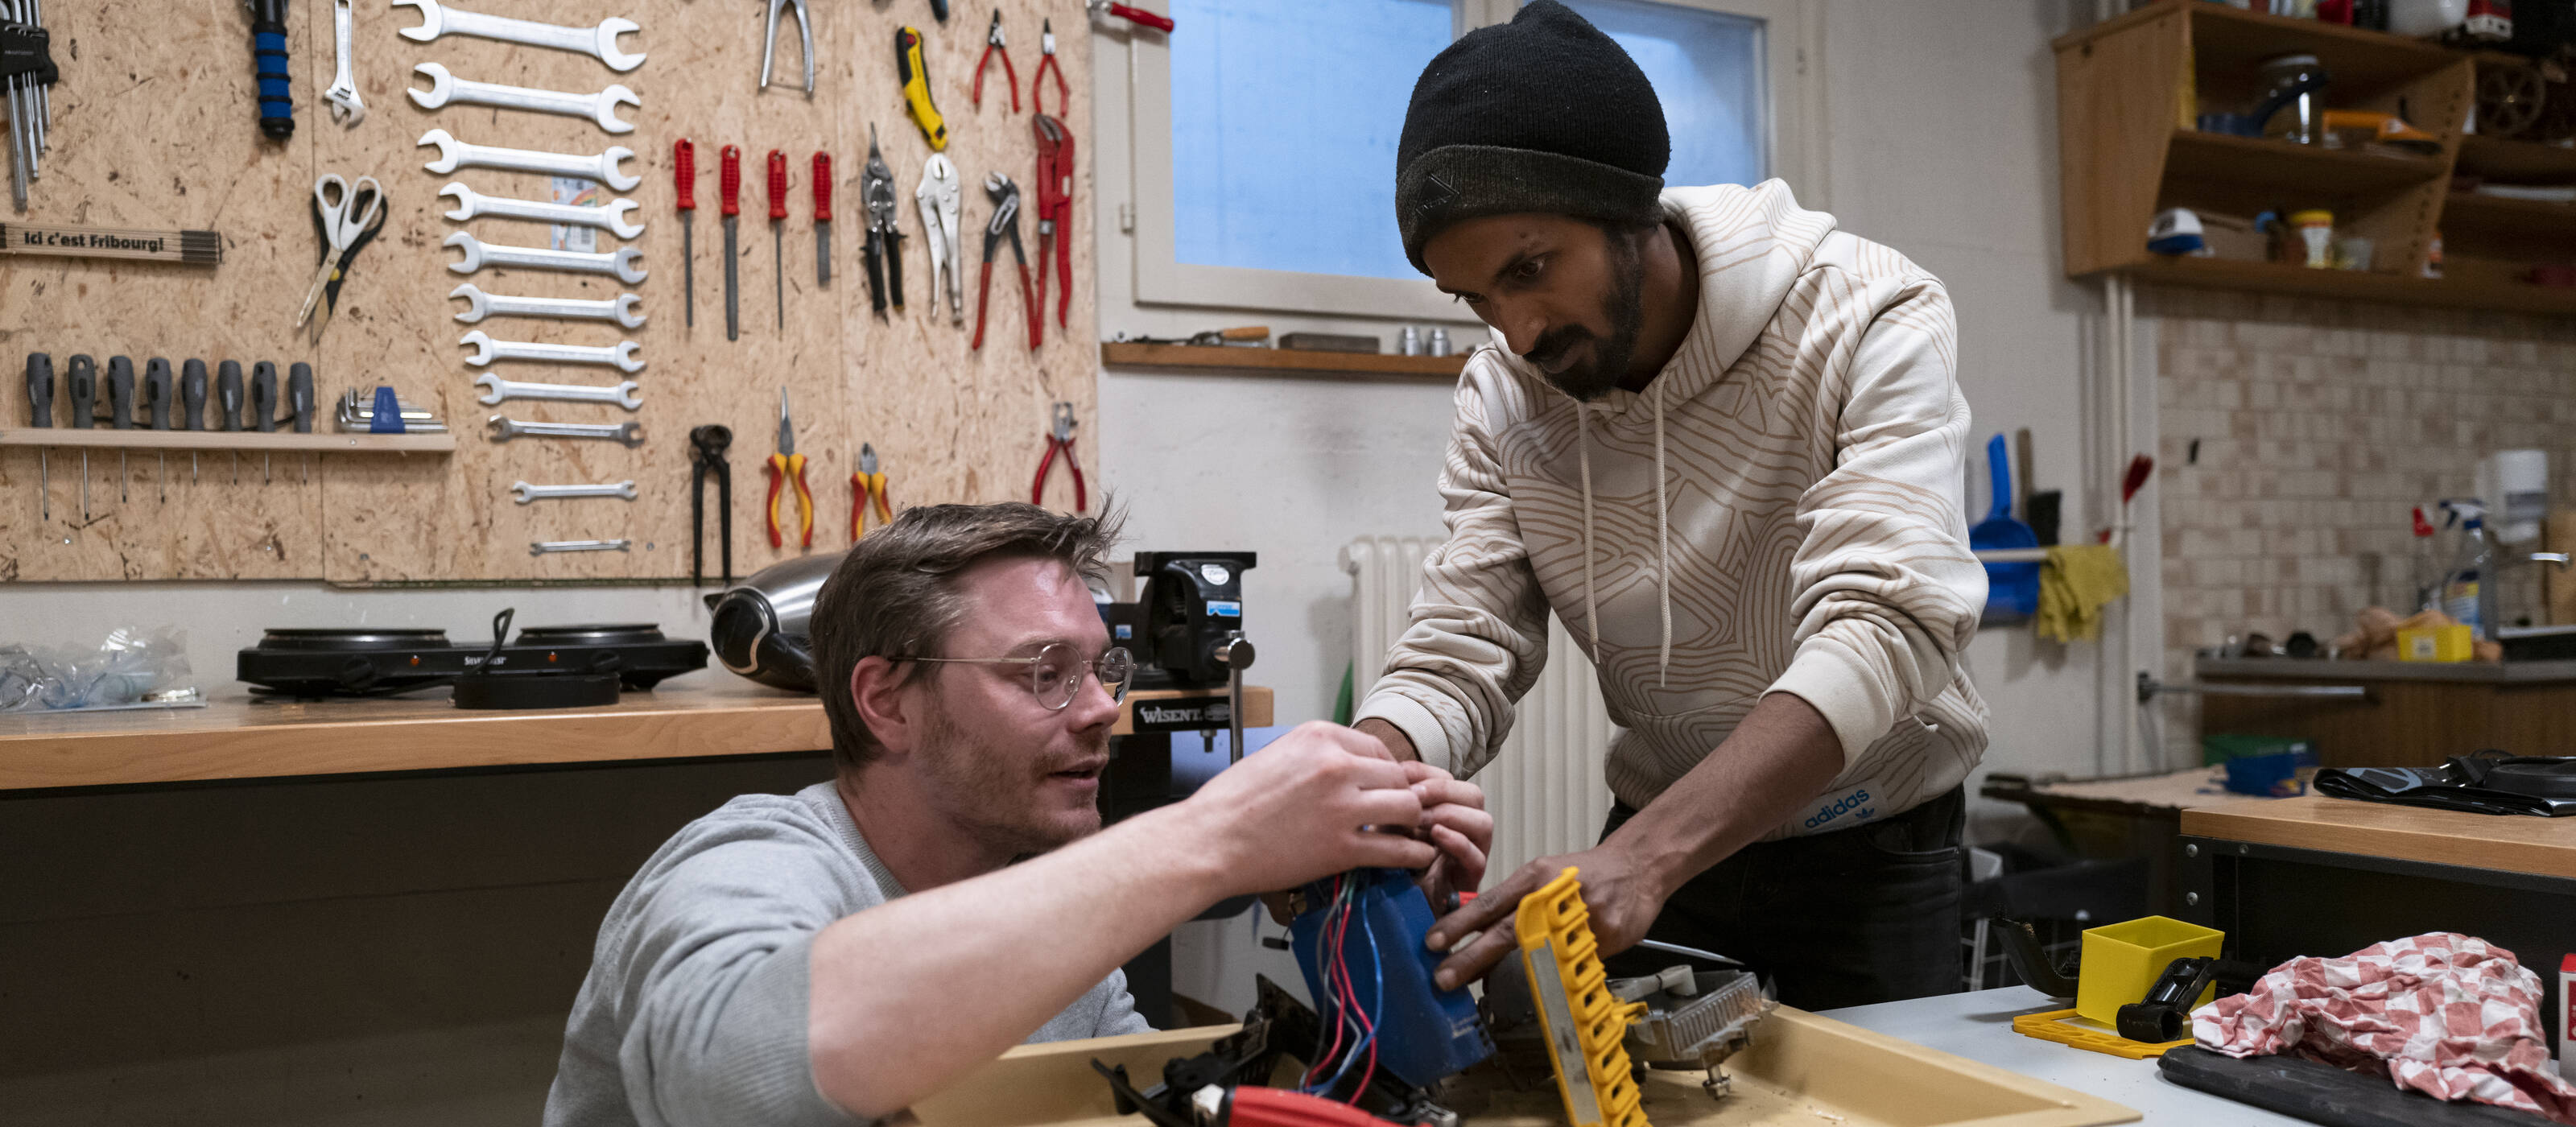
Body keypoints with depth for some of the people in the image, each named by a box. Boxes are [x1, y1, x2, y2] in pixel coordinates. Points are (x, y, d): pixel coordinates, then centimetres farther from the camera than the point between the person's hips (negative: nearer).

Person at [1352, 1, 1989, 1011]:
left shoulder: (1869, 321, -22)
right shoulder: (1502, 396, -8)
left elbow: (1884, 629, -33)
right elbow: (1456, 656, -12)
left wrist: (1644, 856, -47)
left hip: (1867, 845, -3)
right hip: (1658, 840, 3)